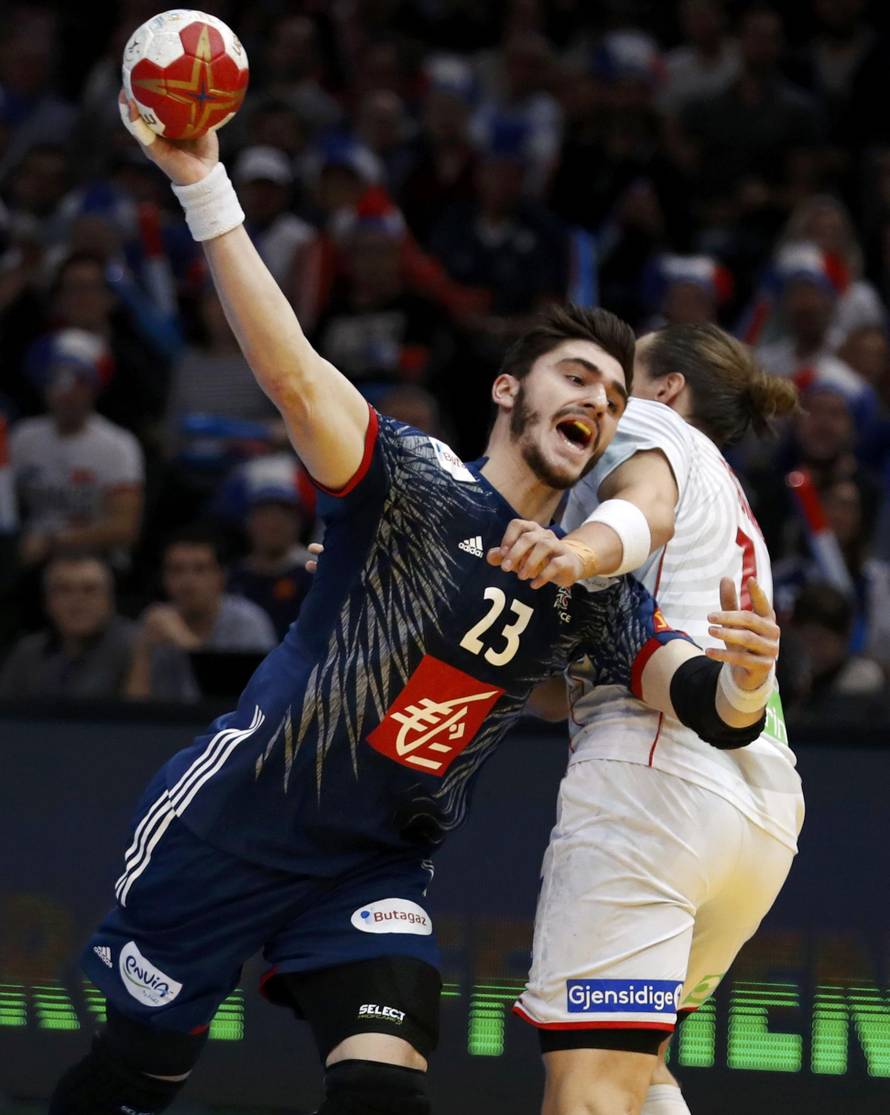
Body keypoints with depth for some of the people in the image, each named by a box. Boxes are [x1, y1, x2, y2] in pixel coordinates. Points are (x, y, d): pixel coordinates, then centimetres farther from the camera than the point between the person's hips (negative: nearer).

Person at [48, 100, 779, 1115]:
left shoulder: (595, 588, 3)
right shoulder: (418, 485, -11)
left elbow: (696, 694, -11)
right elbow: (294, 376, -27)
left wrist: (741, 685, -38)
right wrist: (204, 188, -38)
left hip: (371, 868, 4)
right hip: (232, 823, -4)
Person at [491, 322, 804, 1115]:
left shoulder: (646, 423, 11)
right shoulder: (735, 516, 35)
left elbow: (649, 507, -16)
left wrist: (579, 550, -37)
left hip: (657, 765, -9)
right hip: (766, 806, 9)